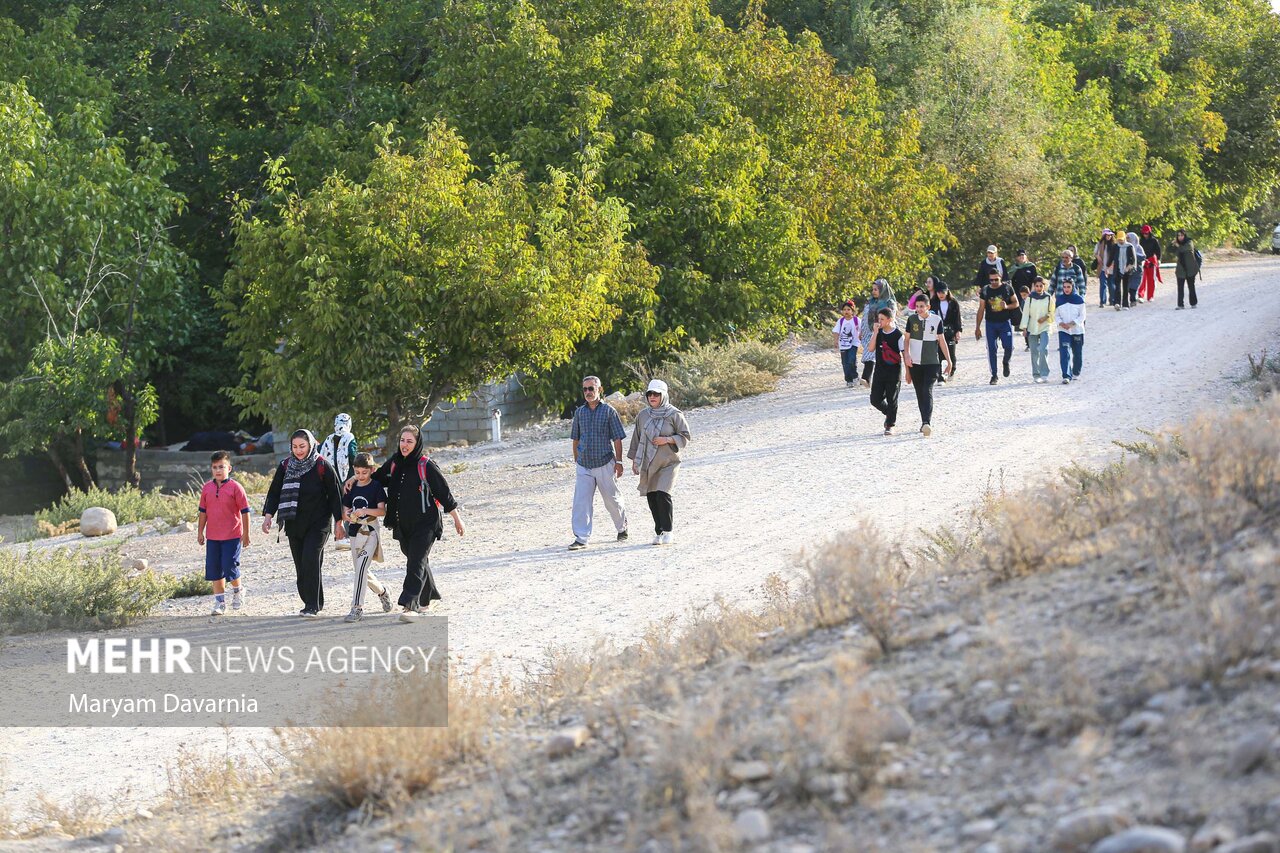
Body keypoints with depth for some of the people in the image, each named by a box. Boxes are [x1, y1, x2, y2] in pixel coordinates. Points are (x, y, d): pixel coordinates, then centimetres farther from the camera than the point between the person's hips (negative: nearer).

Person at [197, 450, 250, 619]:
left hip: (232, 536, -5)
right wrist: (200, 532, 13)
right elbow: (203, 511, 14)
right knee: (215, 571, 6)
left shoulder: (235, 487, -8)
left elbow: (245, 511, -5)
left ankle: (238, 591, 20)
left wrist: (245, 534, -5)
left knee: (230, 568, -8)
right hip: (212, 537, 5)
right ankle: (220, 602, 15)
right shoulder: (207, 488, 6)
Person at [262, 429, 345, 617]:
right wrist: (268, 515, -5)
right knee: (301, 565, 6)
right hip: (294, 525, 5)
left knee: (310, 560, -18)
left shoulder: (322, 467, -6)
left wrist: (338, 522, -2)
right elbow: (274, 492, 8)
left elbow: (334, 495, -2)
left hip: (318, 524, -5)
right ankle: (312, 603, 17)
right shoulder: (285, 466, 6)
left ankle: (312, 606, -16)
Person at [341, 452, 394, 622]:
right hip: (355, 532, 6)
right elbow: (344, 512, 9)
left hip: (370, 533, -6)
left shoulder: (376, 487, -5)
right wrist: (348, 515, -14)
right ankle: (382, 591, 41)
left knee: (361, 566, -20)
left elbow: (382, 510, -14)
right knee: (360, 570, 14)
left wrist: (365, 511, -28)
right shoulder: (351, 488, 9)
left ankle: (357, 607, -21)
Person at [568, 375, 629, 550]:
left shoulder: (609, 411, -3)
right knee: (581, 502, -7)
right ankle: (581, 538, -8)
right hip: (584, 465, 3)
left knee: (611, 499, 10)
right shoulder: (579, 412, 8)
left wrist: (618, 462, -7)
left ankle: (622, 528, 34)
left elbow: (617, 439, -3)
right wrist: (576, 460, 15)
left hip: (604, 464, -3)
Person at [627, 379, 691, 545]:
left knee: (663, 495, -16)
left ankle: (667, 532, -6)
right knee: (651, 497, 3)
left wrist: (667, 440, -17)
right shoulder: (643, 415, 7)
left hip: (668, 463, -4)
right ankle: (659, 531, 14)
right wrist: (634, 460, 13)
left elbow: (685, 437, -2)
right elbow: (637, 438, 16)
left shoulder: (674, 414, -5)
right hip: (648, 463, 4)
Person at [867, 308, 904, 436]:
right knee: (875, 399, 3)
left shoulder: (898, 335, -9)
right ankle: (889, 414, 30)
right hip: (879, 371, 5)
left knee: (892, 399, 2)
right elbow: (871, 349, -5)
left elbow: (904, 353, -5)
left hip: (894, 371, -5)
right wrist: (876, 332, -12)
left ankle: (890, 425, 14)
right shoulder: (879, 333, 5)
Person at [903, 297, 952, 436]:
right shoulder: (912, 319, 3)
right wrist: (907, 355, -9)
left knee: (927, 392, -15)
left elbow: (942, 341, 6)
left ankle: (927, 422, -25)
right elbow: (906, 339, 6)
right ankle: (924, 422, 18)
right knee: (920, 393, 8)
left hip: (932, 363, -3)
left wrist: (949, 360, 8)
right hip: (914, 362, 3)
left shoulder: (937, 320, 0)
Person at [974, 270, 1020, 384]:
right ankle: (994, 375, 9)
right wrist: (977, 327, 4)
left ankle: (1006, 363, 23)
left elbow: (1016, 303, 7)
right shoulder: (985, 291, 2)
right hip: (990, 323, 1)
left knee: (1009, 347, -11)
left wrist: (1007, 306, -16)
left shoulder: (1007, 288, -1)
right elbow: (981, 309, 6)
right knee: (991, 349, 0)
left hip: (1005, 322, -1)